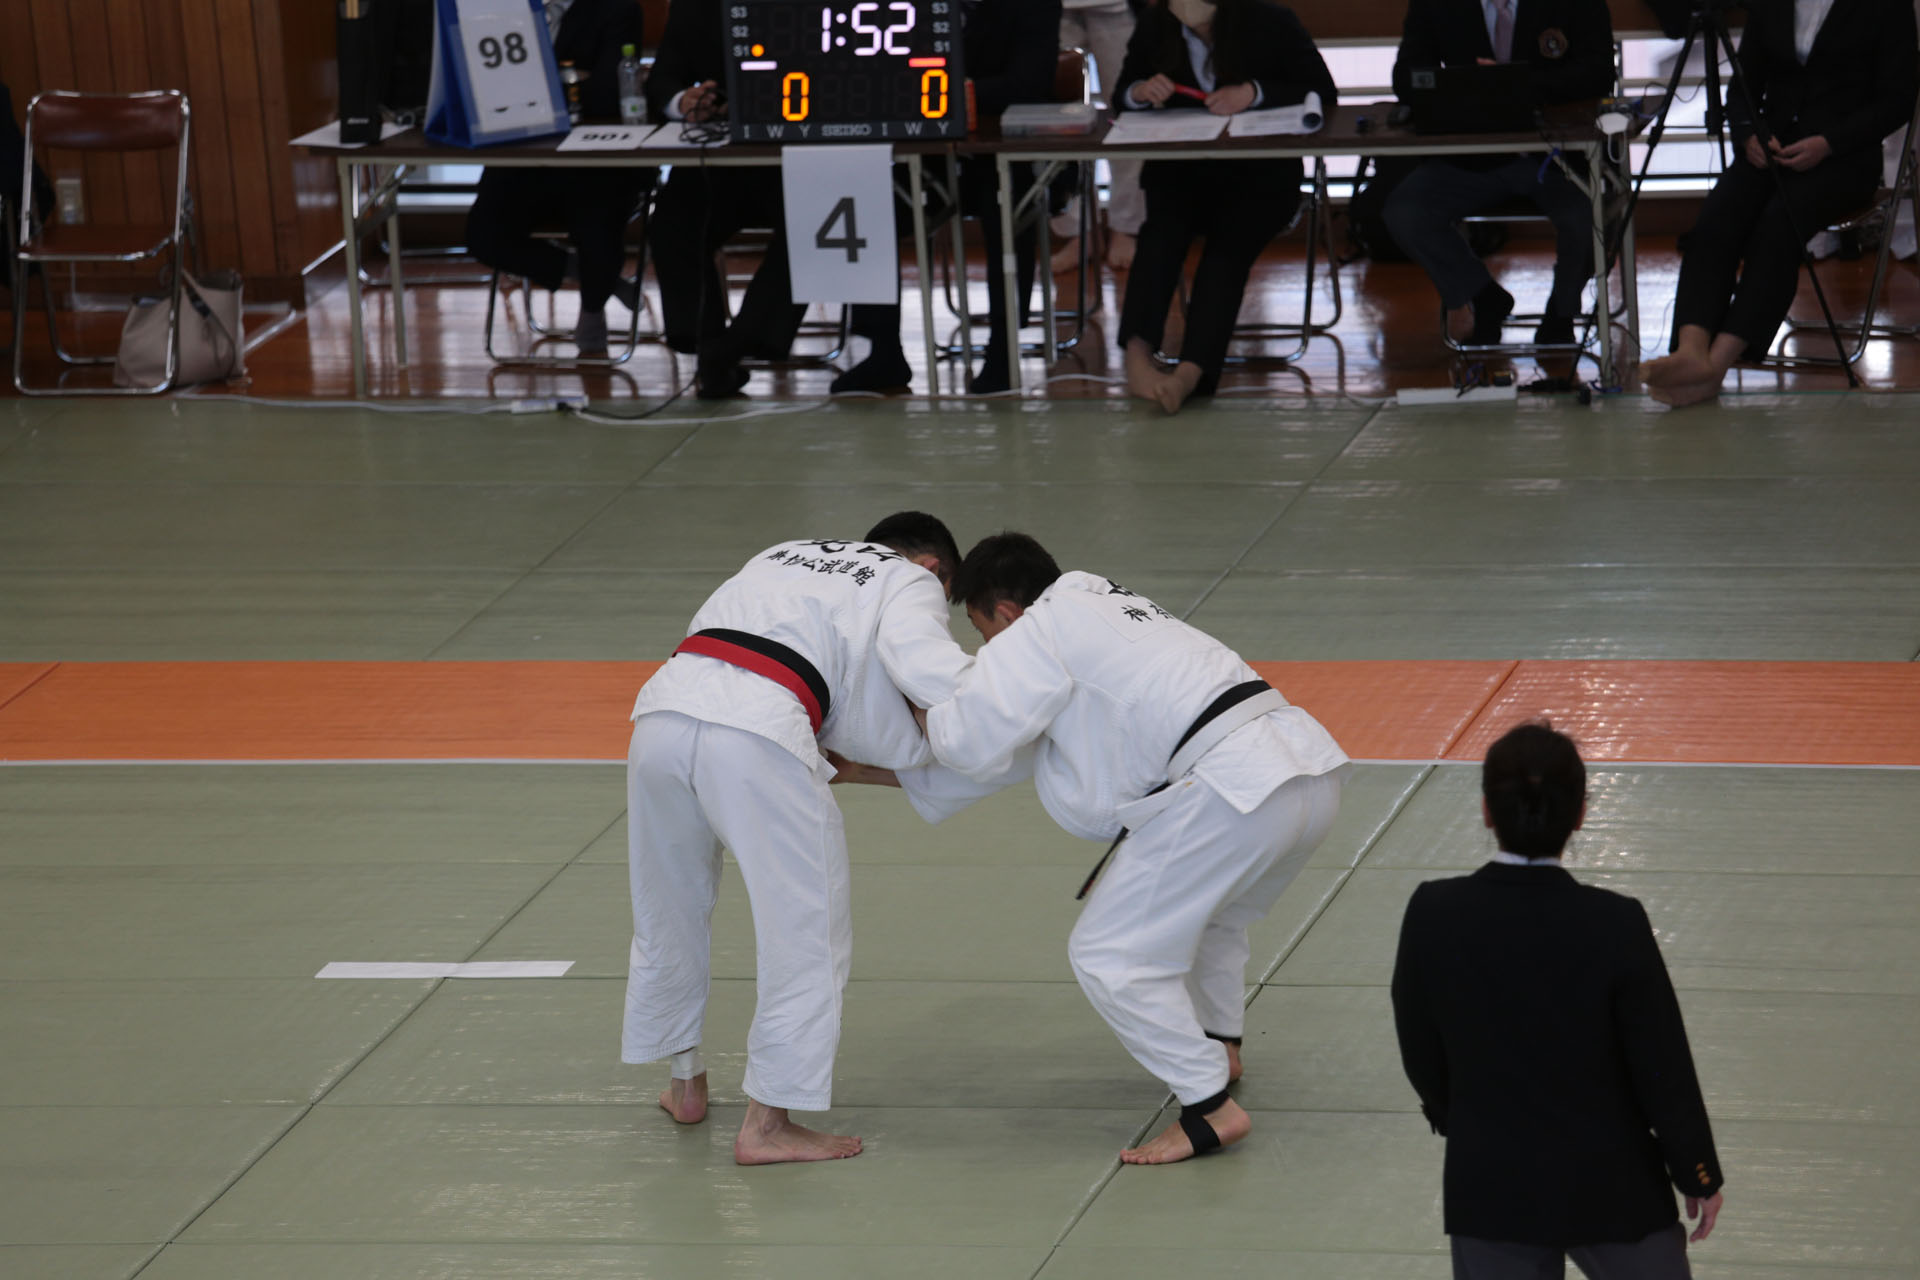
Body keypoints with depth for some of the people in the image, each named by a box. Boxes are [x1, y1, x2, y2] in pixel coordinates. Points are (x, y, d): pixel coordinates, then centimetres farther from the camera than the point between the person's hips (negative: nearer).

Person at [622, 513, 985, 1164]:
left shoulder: (783, 557, 35)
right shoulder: (910, 582, 16)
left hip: (666, 705, 7)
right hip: (754, 738, -7)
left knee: (668, 912, 25)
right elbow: (933, 672, -4)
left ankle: (684, 1084, 41)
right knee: (808, 934, 6)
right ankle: (768, 1122, 7)